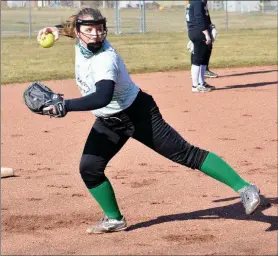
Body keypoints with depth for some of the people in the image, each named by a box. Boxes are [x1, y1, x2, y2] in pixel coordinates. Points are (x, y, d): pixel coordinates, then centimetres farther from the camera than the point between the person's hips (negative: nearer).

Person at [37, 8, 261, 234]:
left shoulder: (105, 59, -34)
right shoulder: (82, 39, -9)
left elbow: (102, 98, -51)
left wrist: (65, 105, -53)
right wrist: (59, 30, 5)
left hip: (139, 113, -8)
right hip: (108, 123, 8)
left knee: (185, 154, -10)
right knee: (89, 168, -3)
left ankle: (244, 189, -8)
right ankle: (114, 219, 16)